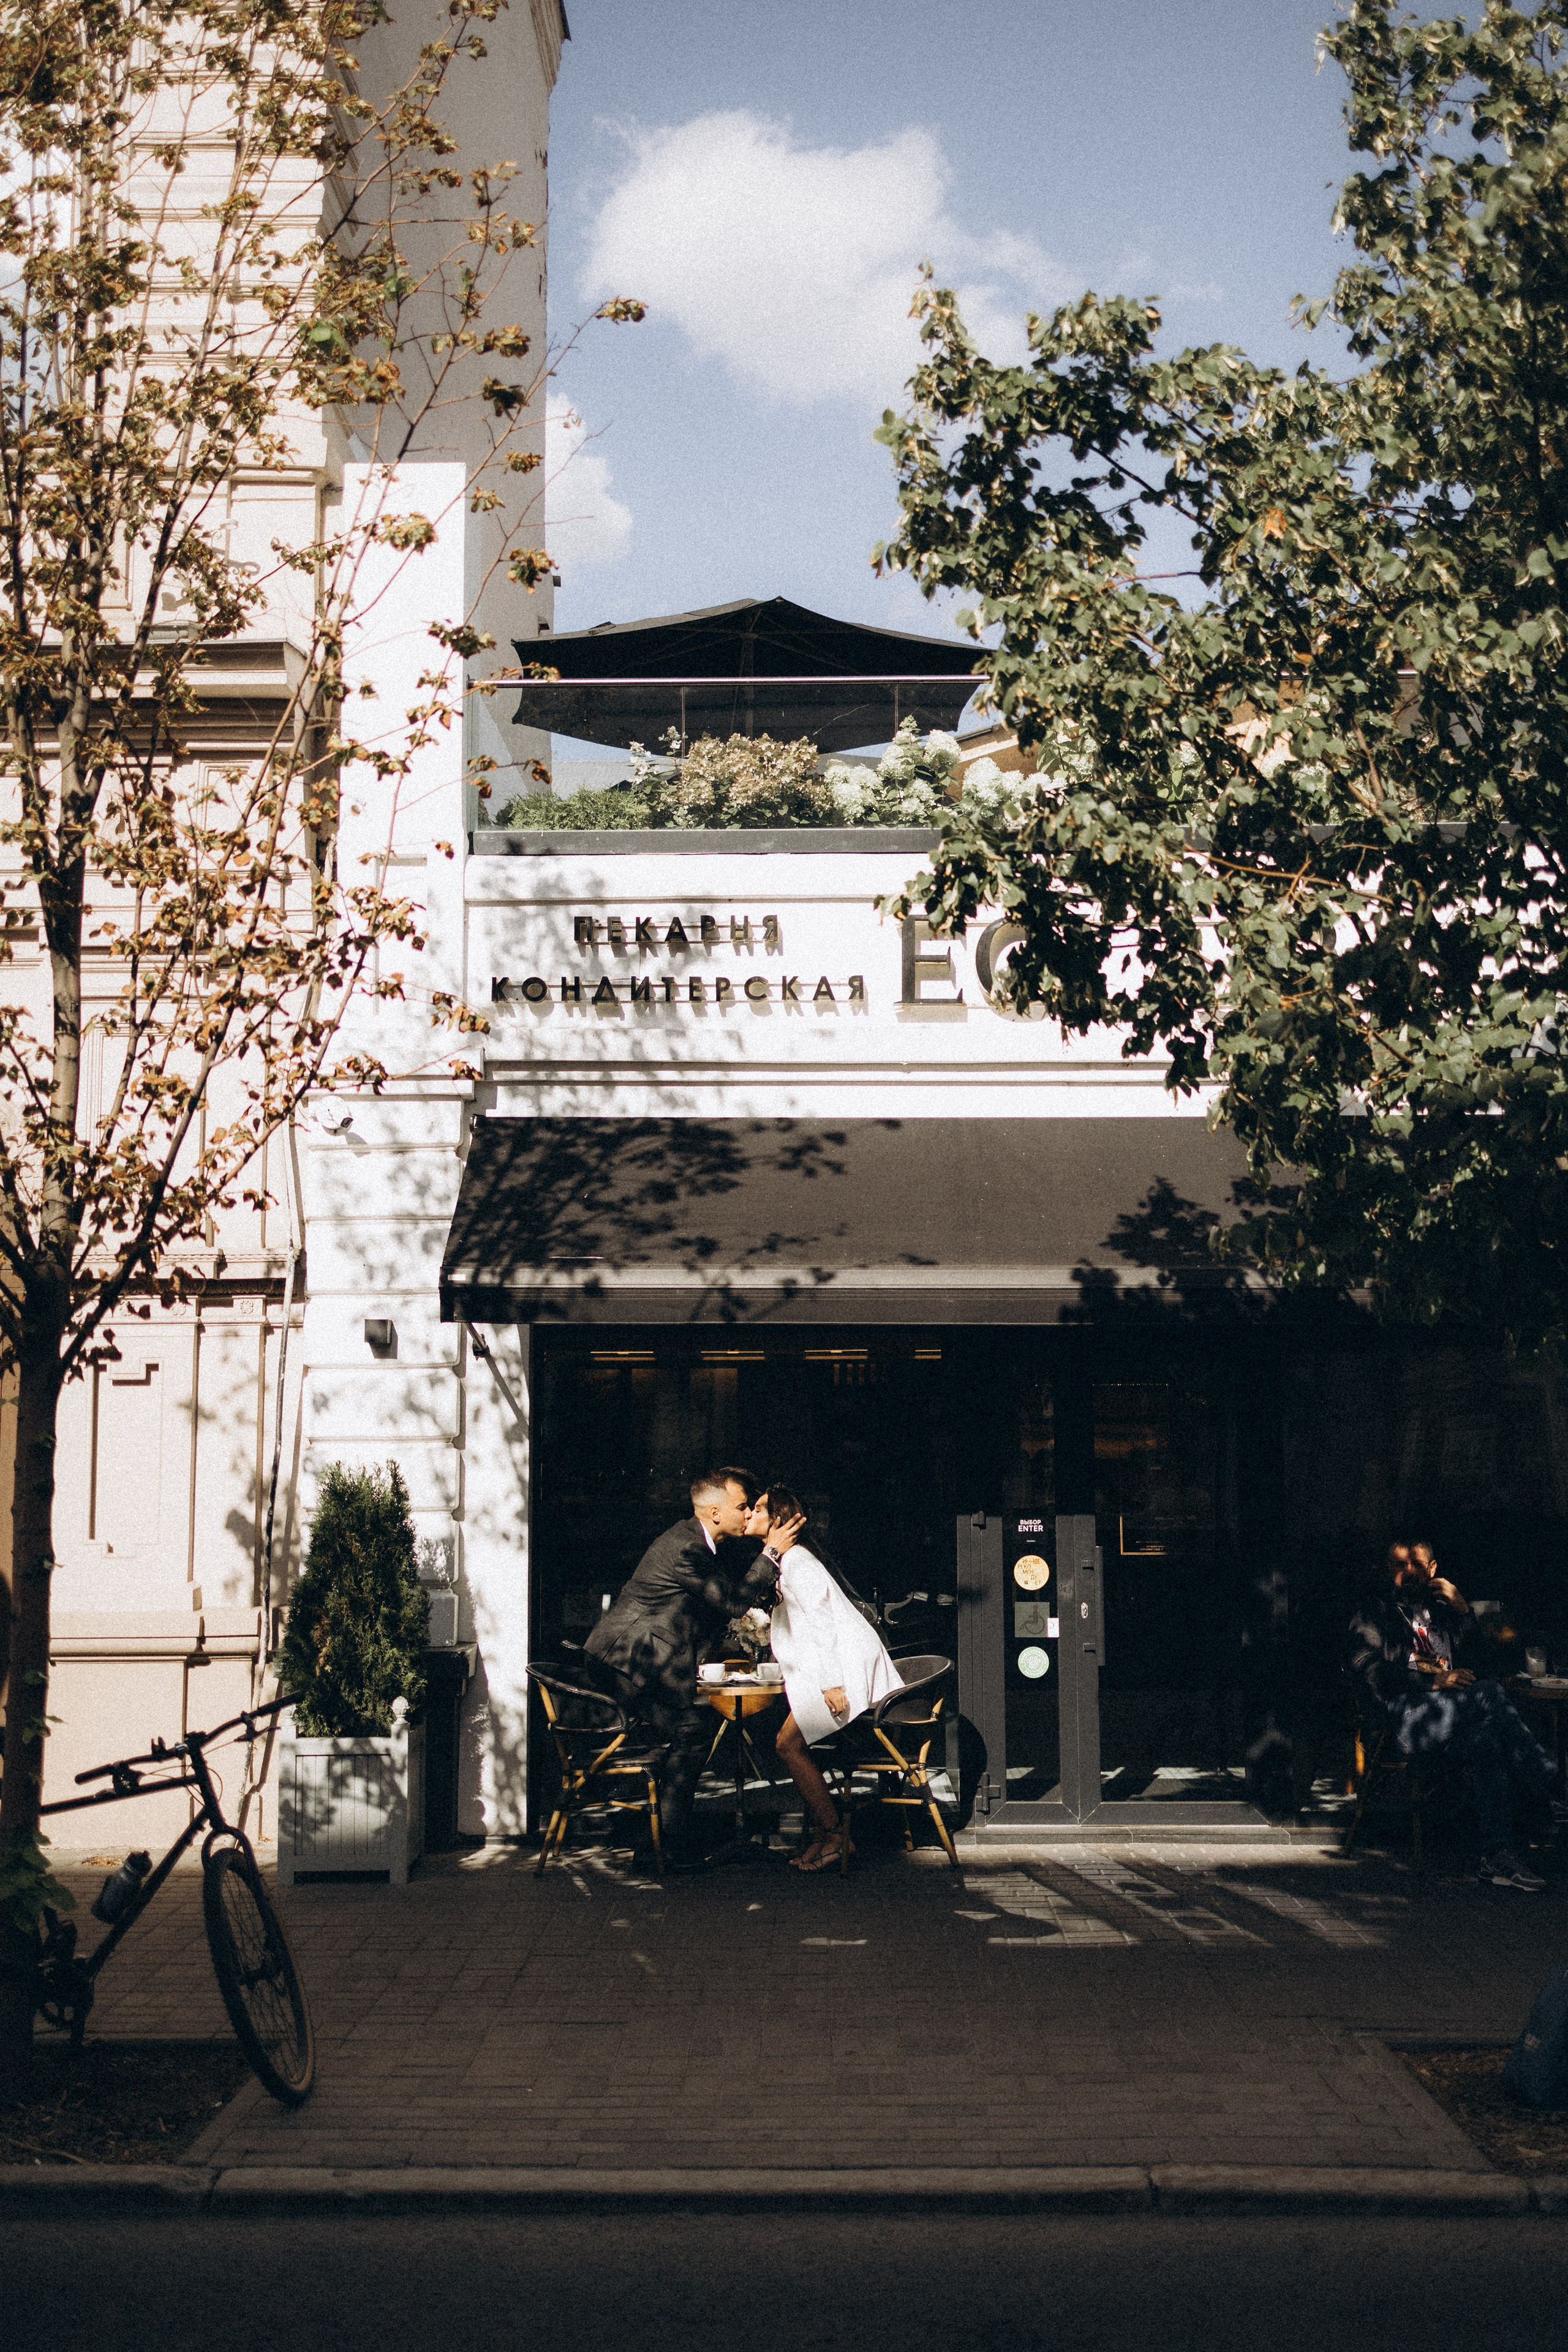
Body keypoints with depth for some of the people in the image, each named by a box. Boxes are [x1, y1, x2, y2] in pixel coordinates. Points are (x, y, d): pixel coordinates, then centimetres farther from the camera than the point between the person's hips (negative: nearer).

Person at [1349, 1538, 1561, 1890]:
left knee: (1488, 1741, -33)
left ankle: (1497, 1855, -39)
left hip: (1450, 1718, 5)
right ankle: (1544, 1793, -33)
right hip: (1404, 1719, -5)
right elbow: (1370, 1670, -4)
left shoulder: (1441, 1610, 30)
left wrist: (1464, 1610, 9)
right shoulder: (1375, 1613, 14)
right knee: (1491, 1694, -32)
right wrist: (1433, 1681, -15)